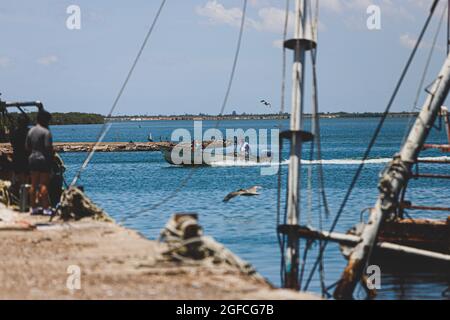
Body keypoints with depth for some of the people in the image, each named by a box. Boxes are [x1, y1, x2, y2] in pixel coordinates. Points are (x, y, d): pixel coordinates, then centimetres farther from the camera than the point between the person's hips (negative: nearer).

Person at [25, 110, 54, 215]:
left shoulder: (31, 131, 8)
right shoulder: (46, 132, -13)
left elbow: (27, 146, 9)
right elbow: (48, 147, -17)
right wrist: (52, 156, -2)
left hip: (32, 158, 7)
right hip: (43, 159, -7)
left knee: (34, 185, 10)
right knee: (44, 184, -4)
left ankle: (34, 207, 13)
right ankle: (46, 208, -3)